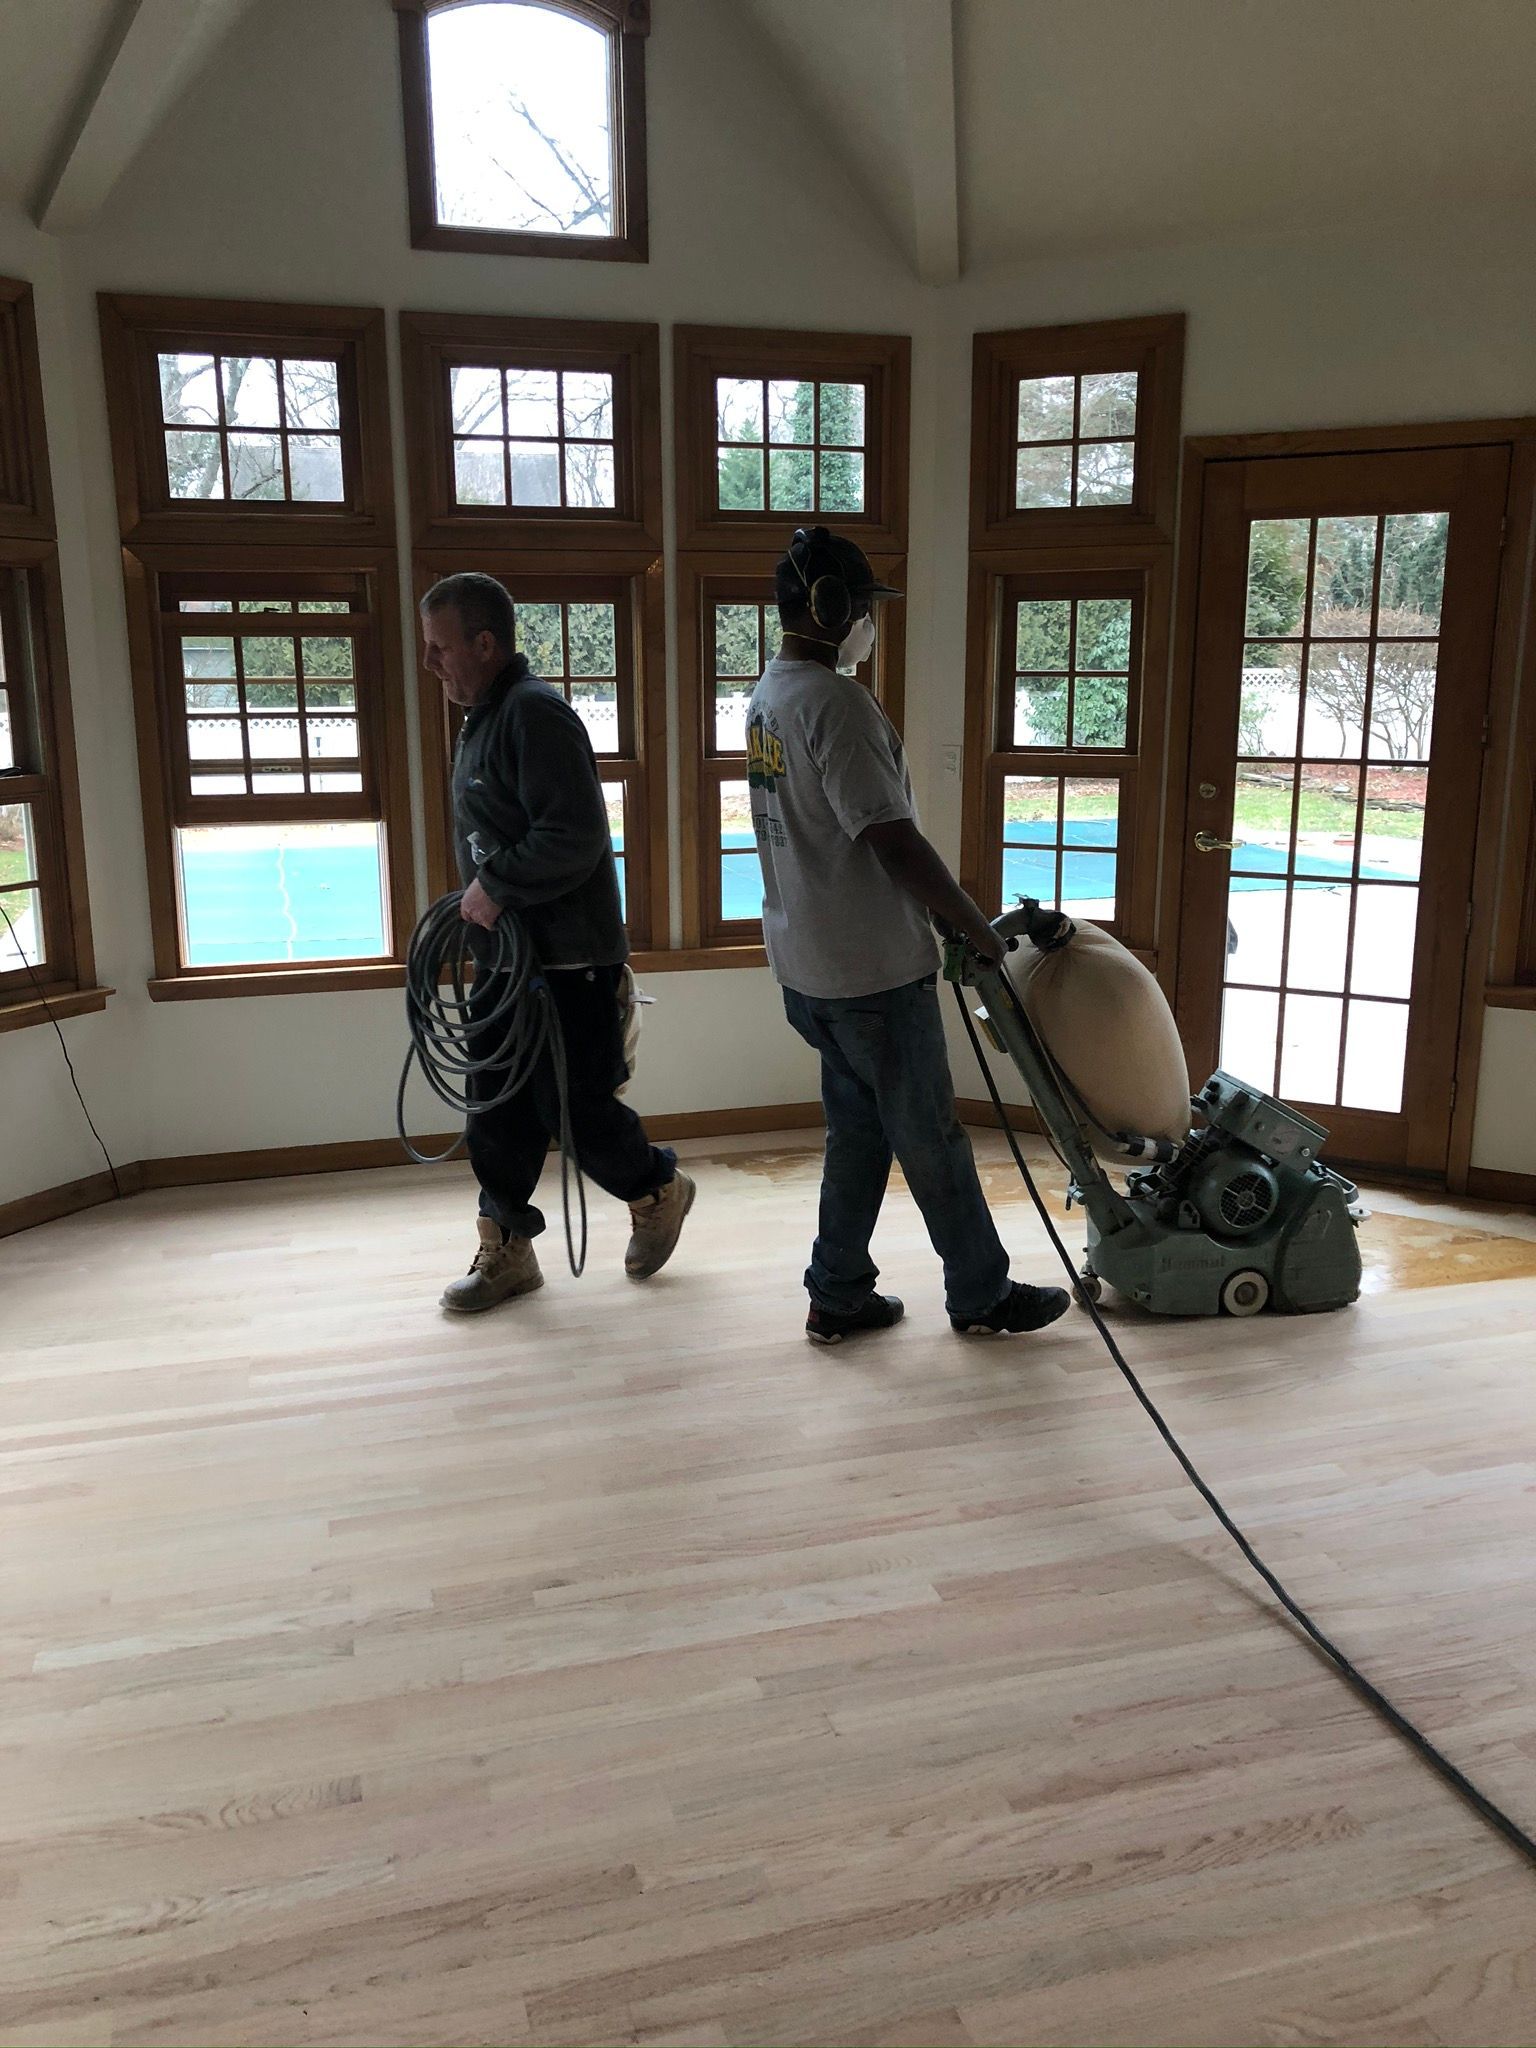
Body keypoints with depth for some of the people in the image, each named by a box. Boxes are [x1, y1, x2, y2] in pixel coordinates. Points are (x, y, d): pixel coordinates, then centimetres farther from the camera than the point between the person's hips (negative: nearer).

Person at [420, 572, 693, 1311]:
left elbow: (575, 838, -26)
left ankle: (658, 1190, 26)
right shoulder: (484, 717, 14)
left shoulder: (535, 714, -17)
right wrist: (484, 899, 12)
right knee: (498, 1110, 11)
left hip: (568, 959, -9)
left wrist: (497, 888, -19)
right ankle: (506, 1251, 22)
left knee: (575, 1109, -1)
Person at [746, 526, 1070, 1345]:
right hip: (873, 970, -9)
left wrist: (939, 914, 22)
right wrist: (977, 926, -14)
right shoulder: (836, 702, -22)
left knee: (858, 1128, 18)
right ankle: (982, 1295, 21)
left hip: (806, 962, 9)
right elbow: (893, 843, -26)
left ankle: (838, 1296, 23)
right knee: (930, 1138, 5)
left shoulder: (768, 695, 10)